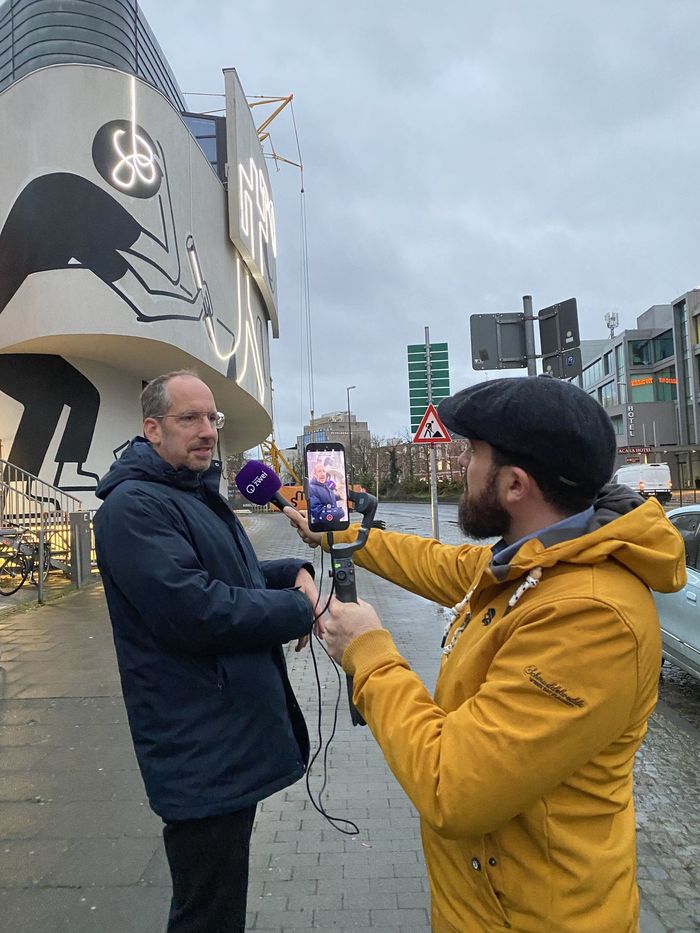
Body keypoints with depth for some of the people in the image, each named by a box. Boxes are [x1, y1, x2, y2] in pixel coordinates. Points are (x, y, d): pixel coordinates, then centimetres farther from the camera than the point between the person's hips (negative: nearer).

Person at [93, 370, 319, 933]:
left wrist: (295, 573, 0)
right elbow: (197, 611, -28)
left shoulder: (198, 495, 14)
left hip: (236, 736, 10)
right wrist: (299, 609, -16)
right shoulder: (134, 505, -19)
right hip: (203, 756, -10)